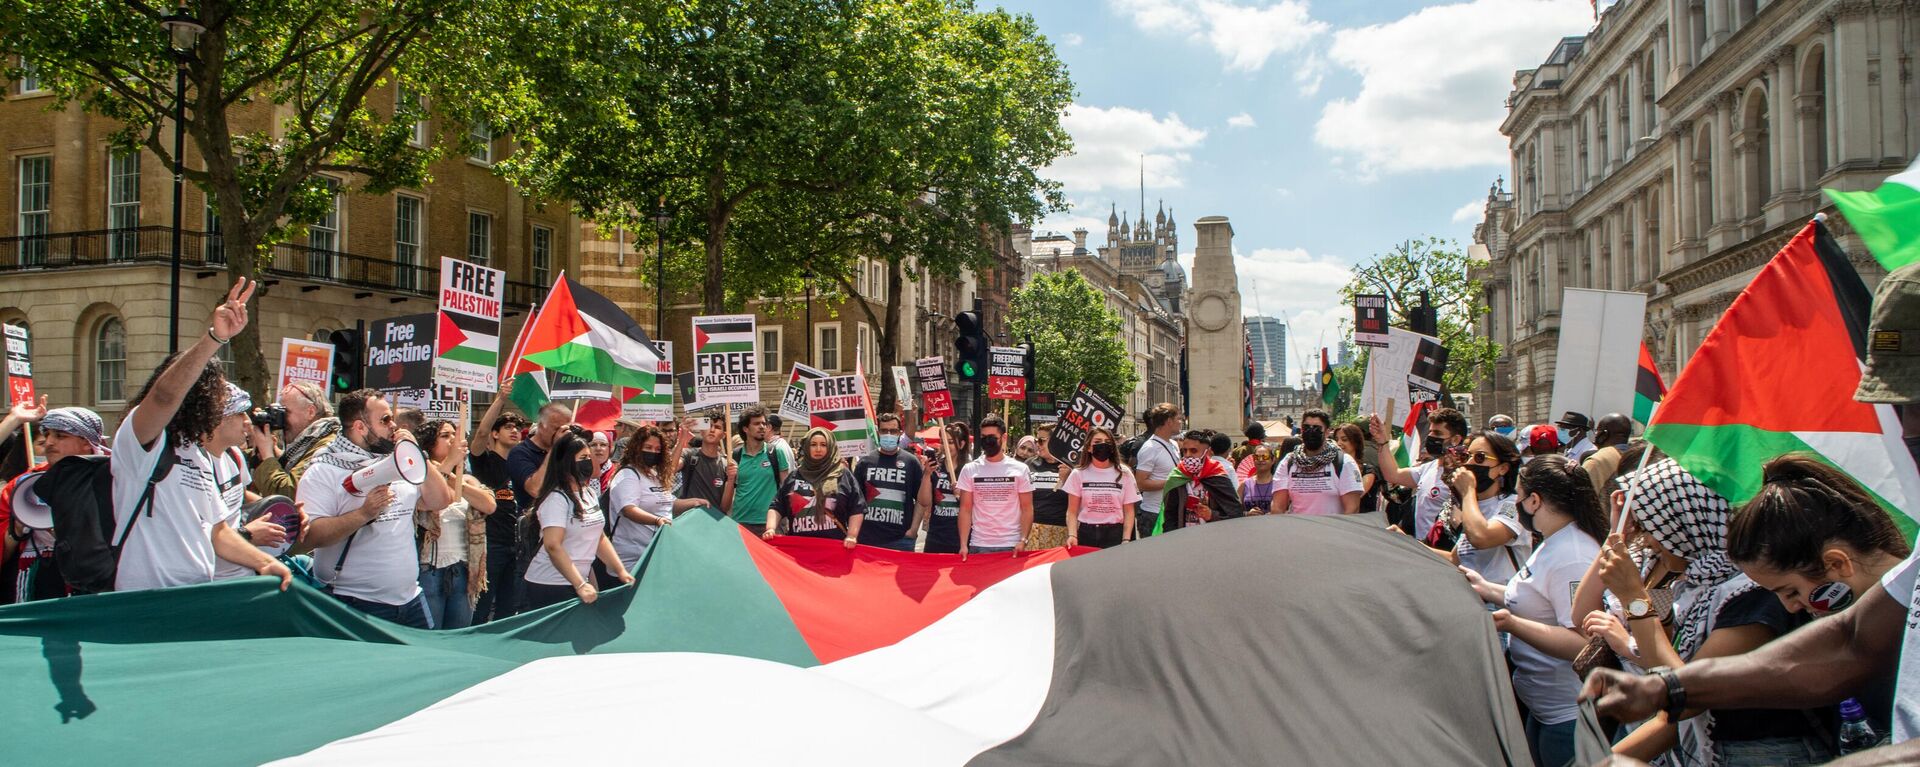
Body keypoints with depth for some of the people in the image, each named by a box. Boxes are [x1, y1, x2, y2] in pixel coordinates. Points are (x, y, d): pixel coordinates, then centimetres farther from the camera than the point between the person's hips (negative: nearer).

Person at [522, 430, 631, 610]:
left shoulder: (589, 495, 10)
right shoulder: (556, 498, -14)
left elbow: (600, 538, 16)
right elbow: (552, 546, -23)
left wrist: (621, 571, 7)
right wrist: (580, 585, -27)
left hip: (581, 581, 7)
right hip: (550, 587, -7)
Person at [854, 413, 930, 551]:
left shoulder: (911, 463, 4)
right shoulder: (865, 462, 8)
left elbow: (922, 501, 4)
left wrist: (913, 530, -4)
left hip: (901, 540, -1)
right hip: (867, 539, 2)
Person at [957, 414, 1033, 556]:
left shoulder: (1020, 469, 3)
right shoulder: (970, 470, 5)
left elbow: (1027, 508, 3)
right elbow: (965, 509, 4)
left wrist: (1023, 540, -10)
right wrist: (963, 544, -6)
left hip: (1011, 546, -1)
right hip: (978, 546, 1)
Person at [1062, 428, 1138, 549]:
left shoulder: (1124, 474, 3)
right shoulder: (1078, 474, 2)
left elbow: (1129, 512, 4)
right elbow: (1072, 512, 2)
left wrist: (1126, 540, -8)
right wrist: (1072, 535, -14)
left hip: (1115, 534, 0)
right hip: (1086, 534, 0)